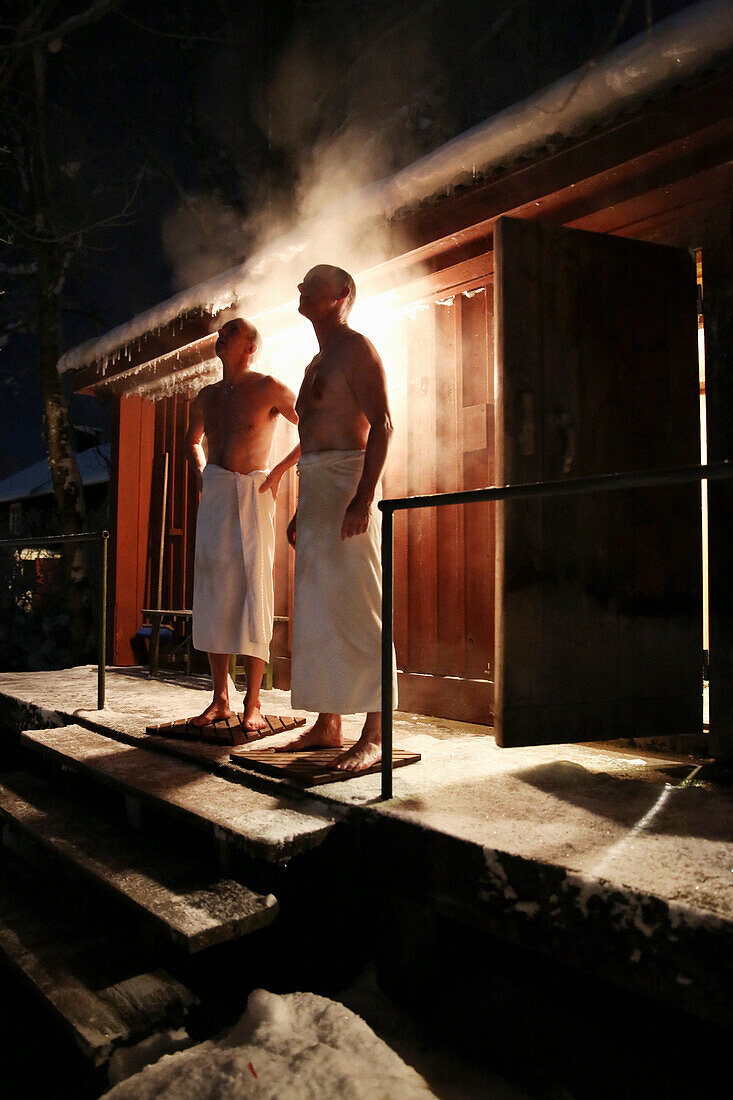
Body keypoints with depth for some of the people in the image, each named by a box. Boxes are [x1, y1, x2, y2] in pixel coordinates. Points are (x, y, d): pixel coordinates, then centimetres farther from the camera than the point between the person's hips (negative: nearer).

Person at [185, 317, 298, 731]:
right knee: (213, 593, 2)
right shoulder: (208, 396, 16)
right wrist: (202, 475, 15)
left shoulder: (268, 388, -1)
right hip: (213, 496, 5)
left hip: (251, 495, -5)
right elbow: (193, 441, 33)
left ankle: (253, 704, -5)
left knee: (251, 592, -9)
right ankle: (220, 699, 9)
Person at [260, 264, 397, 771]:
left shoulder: (356, 348, -2)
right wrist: (300, 510, 21)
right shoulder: (317, 364, 25)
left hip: (347, 483, -9)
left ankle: (374, 735, -8)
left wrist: (364, 497, -24)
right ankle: (328, 725, 15)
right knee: (317, 612, 8)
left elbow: (381, 424, -14)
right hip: (315, 490, 9)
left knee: (357, 608, -11)